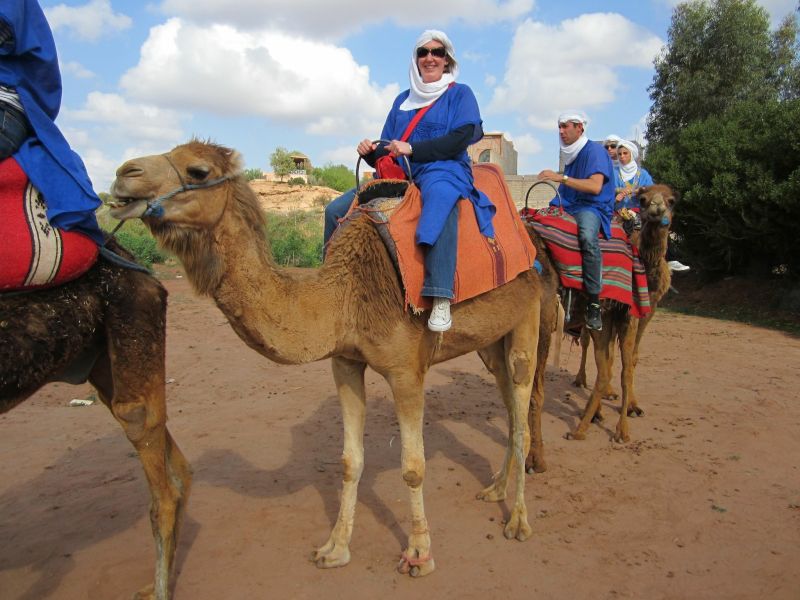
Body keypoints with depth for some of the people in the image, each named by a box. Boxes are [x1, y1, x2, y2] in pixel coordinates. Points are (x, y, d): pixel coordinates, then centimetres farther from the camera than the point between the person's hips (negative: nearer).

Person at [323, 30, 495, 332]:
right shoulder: (403, 99, 22)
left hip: (444, 171, -6)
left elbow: (460, 139, -8)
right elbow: (388, 151, 21)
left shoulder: (460, 94, 9)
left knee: (440, 199, -44)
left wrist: (411, 149, -17)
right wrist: (371, 152, -4)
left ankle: (441, 298, -49)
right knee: (336, 210, -8)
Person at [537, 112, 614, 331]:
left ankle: (594, 301, -35)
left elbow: (595, 186, -19)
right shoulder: (570, 153, 20)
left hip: (592, 208, -9)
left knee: (587, 236, -40)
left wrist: (561, 178, -22)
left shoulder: (594, 150, -4)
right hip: (569, 207, 9)